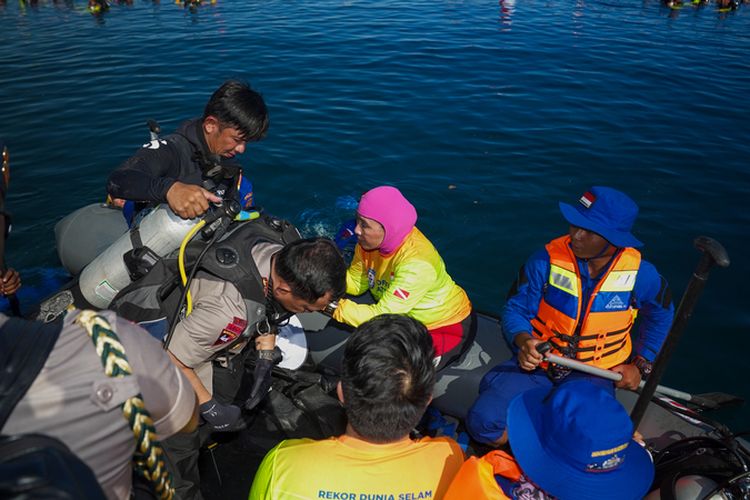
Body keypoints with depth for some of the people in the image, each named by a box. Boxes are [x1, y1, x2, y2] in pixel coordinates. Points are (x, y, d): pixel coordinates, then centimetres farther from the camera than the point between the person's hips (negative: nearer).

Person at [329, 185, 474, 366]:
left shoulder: (416, 263, -36)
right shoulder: (370, 241, -12)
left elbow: (382, 316, -35)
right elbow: (356, 282, -2)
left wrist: (332, 306, -39)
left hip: (445, 327, -7)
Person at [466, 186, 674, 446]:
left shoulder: (639, 273, -7)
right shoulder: (546, 260, -14)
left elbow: (660, 315, 15)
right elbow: (515, 310, -5)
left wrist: (640, 364, 10)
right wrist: (523, 340, -28)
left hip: (595, 375, 0)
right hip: (537, 364, 0)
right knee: (483, 421, -20)